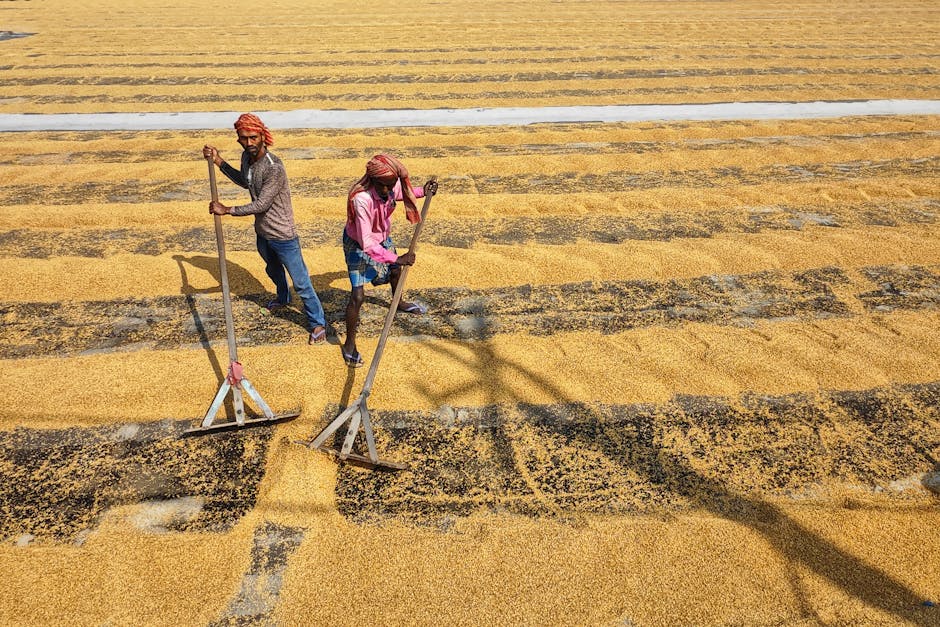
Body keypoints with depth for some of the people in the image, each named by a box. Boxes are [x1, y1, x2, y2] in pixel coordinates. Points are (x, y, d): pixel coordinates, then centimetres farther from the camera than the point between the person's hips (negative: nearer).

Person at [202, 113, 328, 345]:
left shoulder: (274, 168, -28)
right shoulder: (247, 157, -2)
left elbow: (261, 204, -28)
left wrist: (227, 210, -23)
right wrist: (218, 161, 11)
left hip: (282, 235, -9)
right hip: (262, 232, 9)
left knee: (301, 283, -1)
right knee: (273, 270, 32)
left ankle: (318, 324, 13)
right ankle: (283, 298, 59)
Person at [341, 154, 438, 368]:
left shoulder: (391, 185, -22)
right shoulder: (361, 199, -41)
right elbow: (366, 243, -40)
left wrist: (422, 191, -6)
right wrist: (397, 258, -38)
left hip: (382, 238, 7)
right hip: (359, 245, -7)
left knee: (395, 271, 28)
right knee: (358, 295, -11)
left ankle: (399, 303, 63)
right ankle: (349, 342, 10)